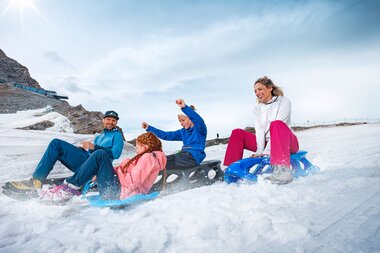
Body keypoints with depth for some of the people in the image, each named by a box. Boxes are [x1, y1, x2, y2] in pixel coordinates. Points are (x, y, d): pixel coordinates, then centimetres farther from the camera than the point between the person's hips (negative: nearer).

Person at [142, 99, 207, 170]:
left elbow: (199, 120, -25)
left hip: (193, 157, -7)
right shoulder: (183, 132, 20)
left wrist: (185, 107, -40)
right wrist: (149, 128, 14)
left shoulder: (200, 128, 0)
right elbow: (166, 135, 18)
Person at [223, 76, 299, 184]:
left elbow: (279, 124, -14)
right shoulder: (257, 109, 12)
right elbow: (259, 130, -2)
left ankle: (283, 170, -51)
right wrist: (259, 150, -18)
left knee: (277, 124, -36)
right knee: (237, 133, -10)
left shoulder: (283, 101, -1)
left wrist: (267, 151, -24)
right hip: (266, 143, 4)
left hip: (287, 143, -4)